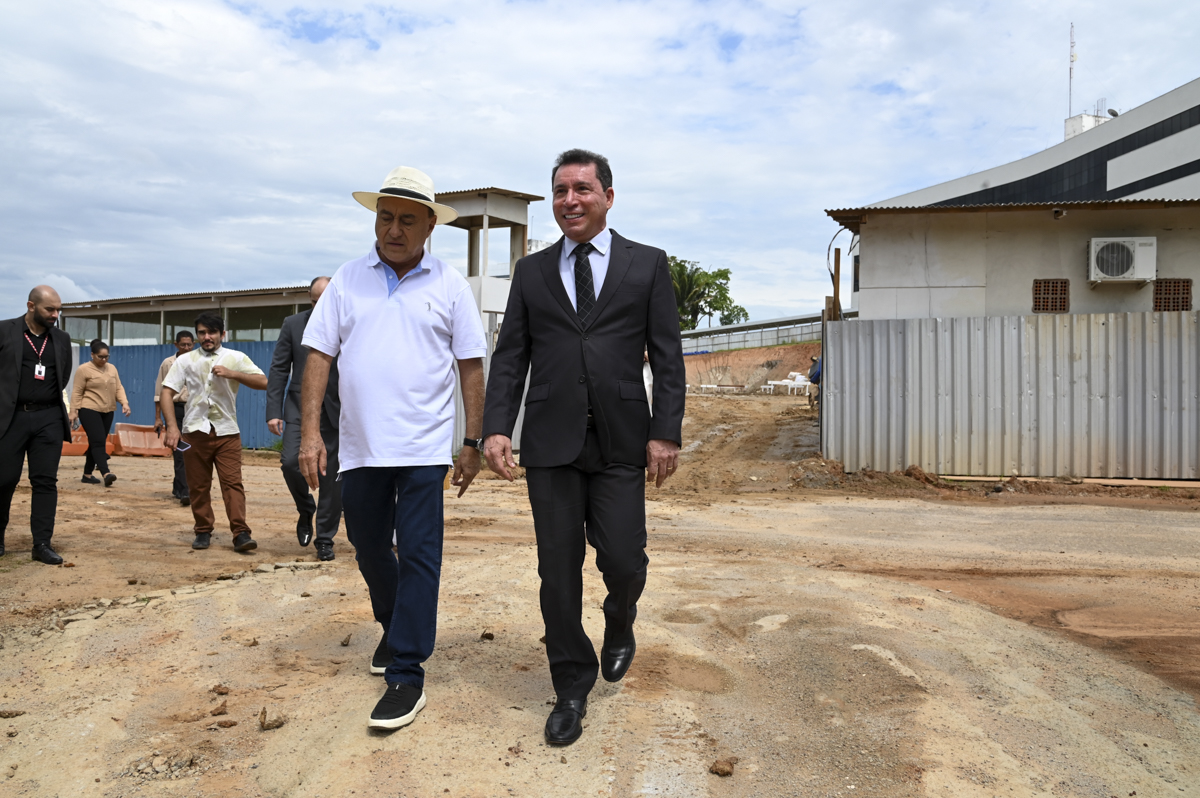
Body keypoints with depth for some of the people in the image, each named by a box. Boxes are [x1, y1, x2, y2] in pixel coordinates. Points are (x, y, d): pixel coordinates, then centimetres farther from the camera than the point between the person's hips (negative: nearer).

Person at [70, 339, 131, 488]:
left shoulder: (112, 368, 12)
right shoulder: (83, 369, -4)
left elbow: (118, 388, 11)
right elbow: (77, 392, -4)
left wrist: (124, 402, -4)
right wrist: (73, 411, -8)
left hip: (107, 411, 6)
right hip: (89, 410, -6)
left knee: (98, 443, 8)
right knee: (97, 442, -15)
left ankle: (87, 474, 17)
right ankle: (105, 473, -26)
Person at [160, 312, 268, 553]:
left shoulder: (236, 358, 6)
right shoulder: (185, 360, 9)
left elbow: (263, 382, -5)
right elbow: (167, 392, 3)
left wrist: (232, 374, -17)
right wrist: (172, 426, -9)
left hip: (227, 432, -2)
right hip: (195, 432, 2)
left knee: (233, 483, -9)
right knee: (198, 486, 6)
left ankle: (240, 533, -12)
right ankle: (203, 531, 18)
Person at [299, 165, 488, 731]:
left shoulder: (449, 286, 2)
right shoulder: (347, 280, 6)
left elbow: (471, 366, 3)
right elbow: (319, 356, 4)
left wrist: (473, 443, -1)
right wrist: (309, 433, -4)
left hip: (423, 447, -3)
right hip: (359, 446, 3)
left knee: (418, 555, -4)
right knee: (369, 548, 16)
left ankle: (407, 677, 3)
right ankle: (394, 628, 41)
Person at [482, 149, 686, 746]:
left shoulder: (647, 265, 6)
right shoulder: (531, 272, 11)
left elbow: (667, 356, 2)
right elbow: (510, 356, 7)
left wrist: (666, 432, -6)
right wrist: (496, 426, -5)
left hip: (620, 442, -1)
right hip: (550, 441, 2)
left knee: (623, 561, -2)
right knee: (559, 571, 4)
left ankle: (619, 627, 34)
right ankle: (572, 689, 21)